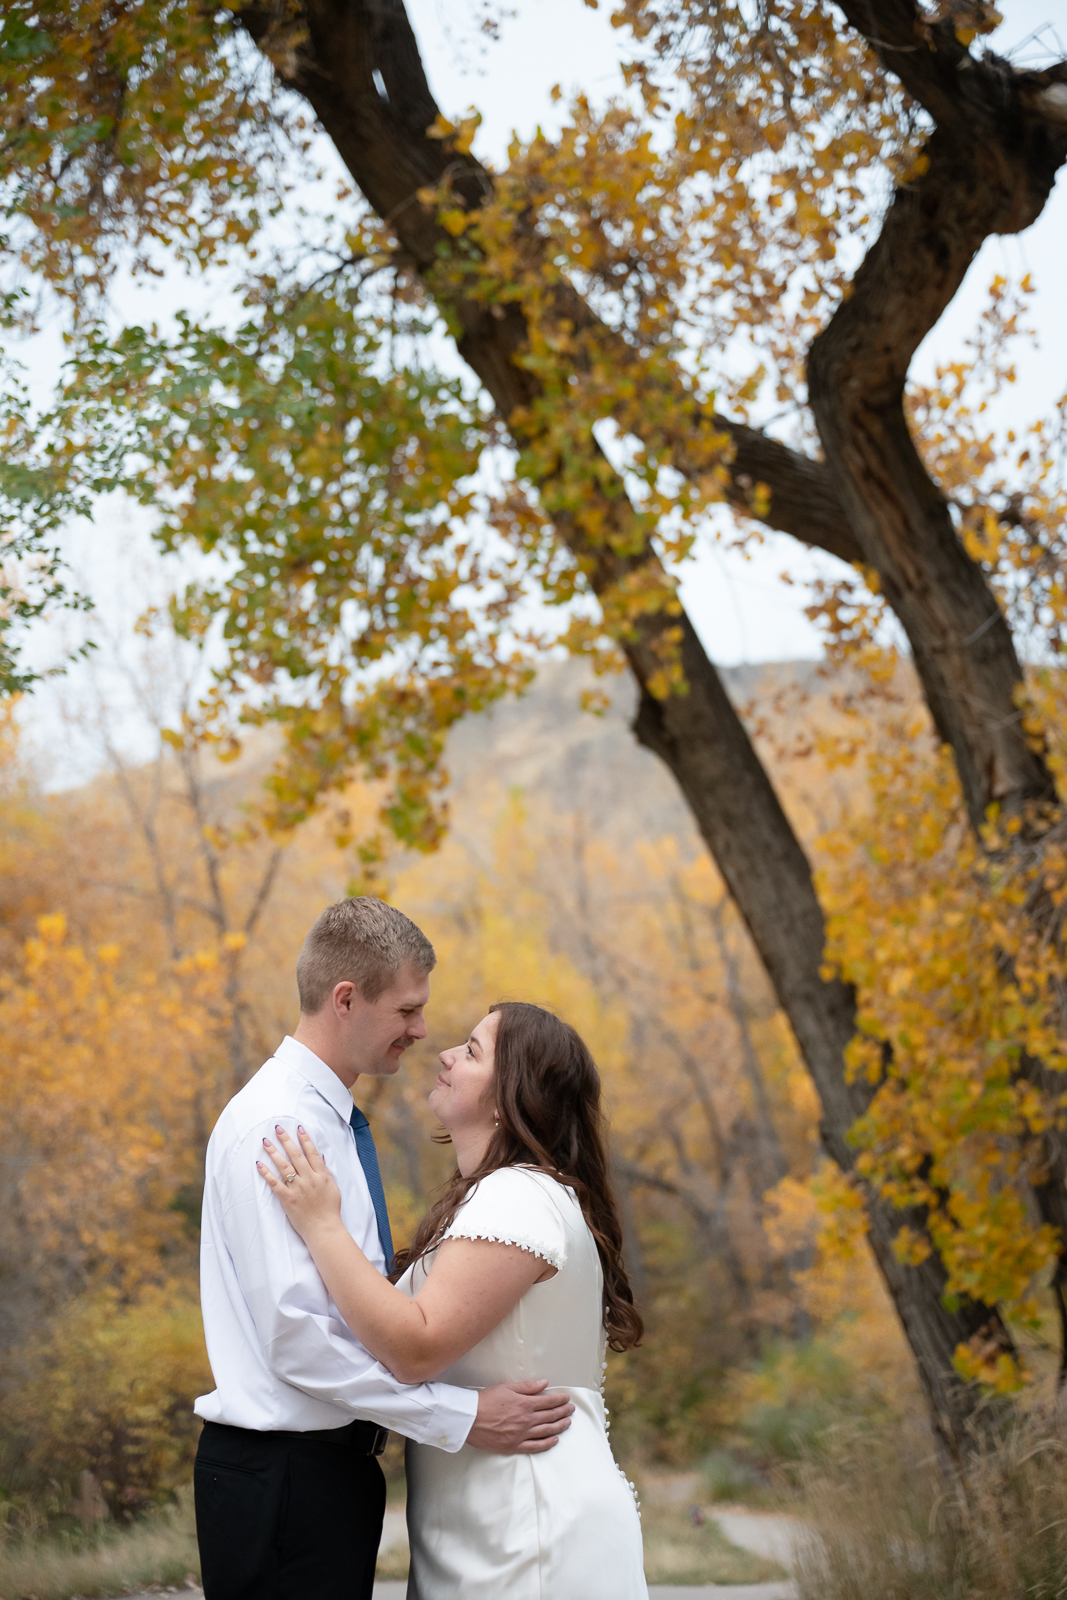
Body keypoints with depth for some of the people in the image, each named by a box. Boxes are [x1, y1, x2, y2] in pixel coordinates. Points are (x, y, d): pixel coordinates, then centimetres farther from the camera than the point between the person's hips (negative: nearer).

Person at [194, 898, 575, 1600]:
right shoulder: (275, 1129, -18)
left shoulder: (329, 1119, 13)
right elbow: (296, 1337, -24)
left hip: (332, 1458, 9)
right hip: (283, 1478, -9)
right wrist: (460, 1417, -22)